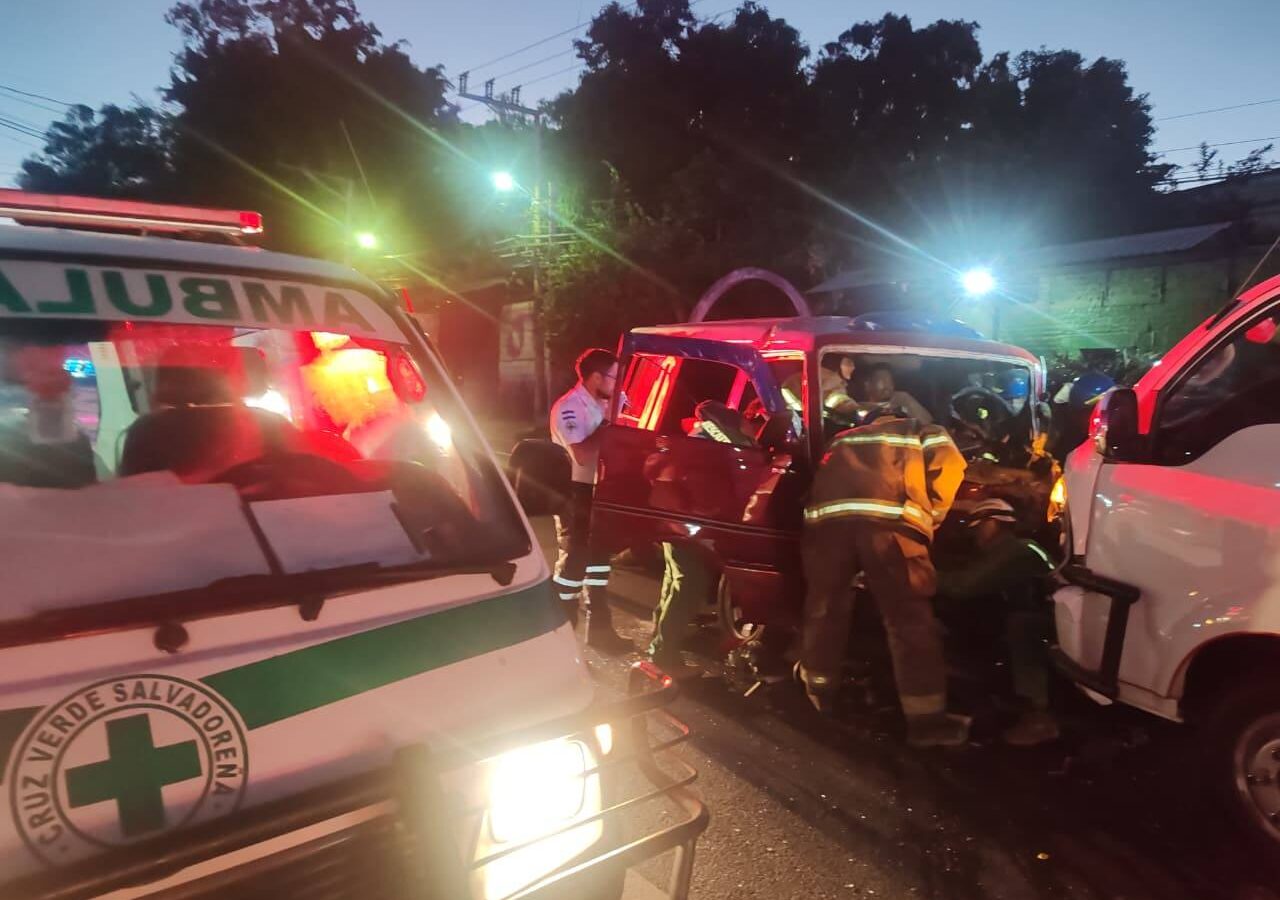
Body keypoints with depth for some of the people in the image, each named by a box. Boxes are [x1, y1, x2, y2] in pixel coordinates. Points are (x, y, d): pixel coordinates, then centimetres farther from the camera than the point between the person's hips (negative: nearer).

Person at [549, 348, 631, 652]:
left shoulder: (599, 404, 8)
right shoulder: (569, 407, -19)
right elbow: (582, 456, -30)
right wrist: (608, 421, -23)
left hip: (596, 489, 9)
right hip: (575, 492, -9)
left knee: (598, 557, 14)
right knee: (574, 559, -3)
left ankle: (599, 627, 25)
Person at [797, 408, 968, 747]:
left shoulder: (845, 437, 40)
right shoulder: (929, 435, 29)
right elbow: (947, 470, 11)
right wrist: (927, 520, 21)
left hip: (827, 514, 4)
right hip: (889, 518, -4)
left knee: (825, 606, 20)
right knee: (911, 620, 5)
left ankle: (816, 690, 37)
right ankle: (926, 719, 10)